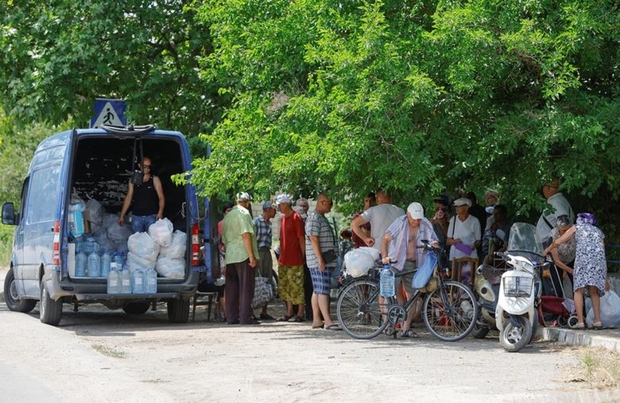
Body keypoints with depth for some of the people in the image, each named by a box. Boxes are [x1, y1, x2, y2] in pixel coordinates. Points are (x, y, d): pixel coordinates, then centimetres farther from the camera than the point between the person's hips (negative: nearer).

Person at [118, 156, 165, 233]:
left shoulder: (155, 179, 3)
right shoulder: (133, 180, 9)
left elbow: (161, 197, -2)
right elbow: (128, 198, 13)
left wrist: (160, 212, -18)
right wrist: (122, 215, 10)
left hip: (151, 216, -2)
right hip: (136, 217, 2)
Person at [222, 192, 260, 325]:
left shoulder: (227, 216, 18)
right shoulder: (244, 213, -6)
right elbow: (246, 235, -16)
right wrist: (252, 256, -17)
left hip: (230, 256, 7)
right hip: (243, 254, -7)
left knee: (231, 288, 8)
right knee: (246, 287, -5)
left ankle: (231, 317, 8)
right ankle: (245, 317, -8)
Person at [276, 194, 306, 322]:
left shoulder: (296, 217, -11)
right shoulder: (283, 218, 14)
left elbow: (301, 238, -12)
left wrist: (303, 256, -14)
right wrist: (281, 256, 17)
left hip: (295, 260, -9)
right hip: (284, 259, 9)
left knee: (297, 286, -5)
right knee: (284, 287, 10)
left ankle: (301, 313, 1)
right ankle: (289, 312, 18)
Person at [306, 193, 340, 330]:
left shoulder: (321, 218, 21)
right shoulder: (314, 218, -12)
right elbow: (313, 239, -20)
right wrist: (320, 259, -24)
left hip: (324, 261, 10)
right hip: (319, 262, -10)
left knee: (317, 291, 9)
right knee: (323, 291, -13)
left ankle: (316, 320, 11)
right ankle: (328, 321, -17)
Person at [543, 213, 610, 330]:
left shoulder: (577, 227, 24)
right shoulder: (598, 232, 32)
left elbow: (558, 242, 23)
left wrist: (547, 250, 43)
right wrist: (605, 279, 32)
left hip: (583, 258, -3)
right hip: (598, 258, 3)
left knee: (579, 290, 0)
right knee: (594, 292, 12)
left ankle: (580, 321, -9)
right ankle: (597, 320, 1)